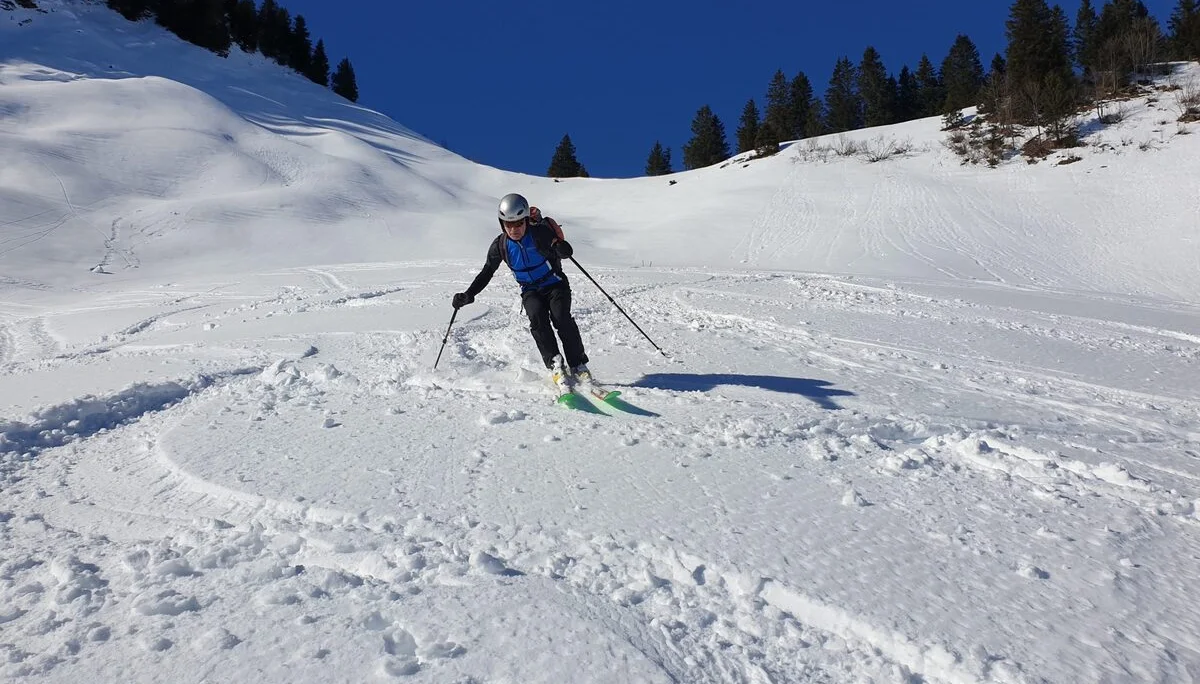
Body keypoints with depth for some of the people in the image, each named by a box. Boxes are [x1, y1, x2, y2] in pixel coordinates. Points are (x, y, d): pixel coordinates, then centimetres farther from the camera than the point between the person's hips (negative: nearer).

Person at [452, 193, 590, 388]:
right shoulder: (500, 245, -5)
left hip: (555, 284, -2)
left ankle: (578, 365, -17)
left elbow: (567, 252, -15)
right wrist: (468, 295, -4)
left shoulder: (540, 232, -15)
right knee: (537, 317, -29)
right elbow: (487, 272, 6)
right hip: (530, 290, 2)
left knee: (561, 317, -27)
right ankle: (555, 364, -26)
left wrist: (560, 248, -41)